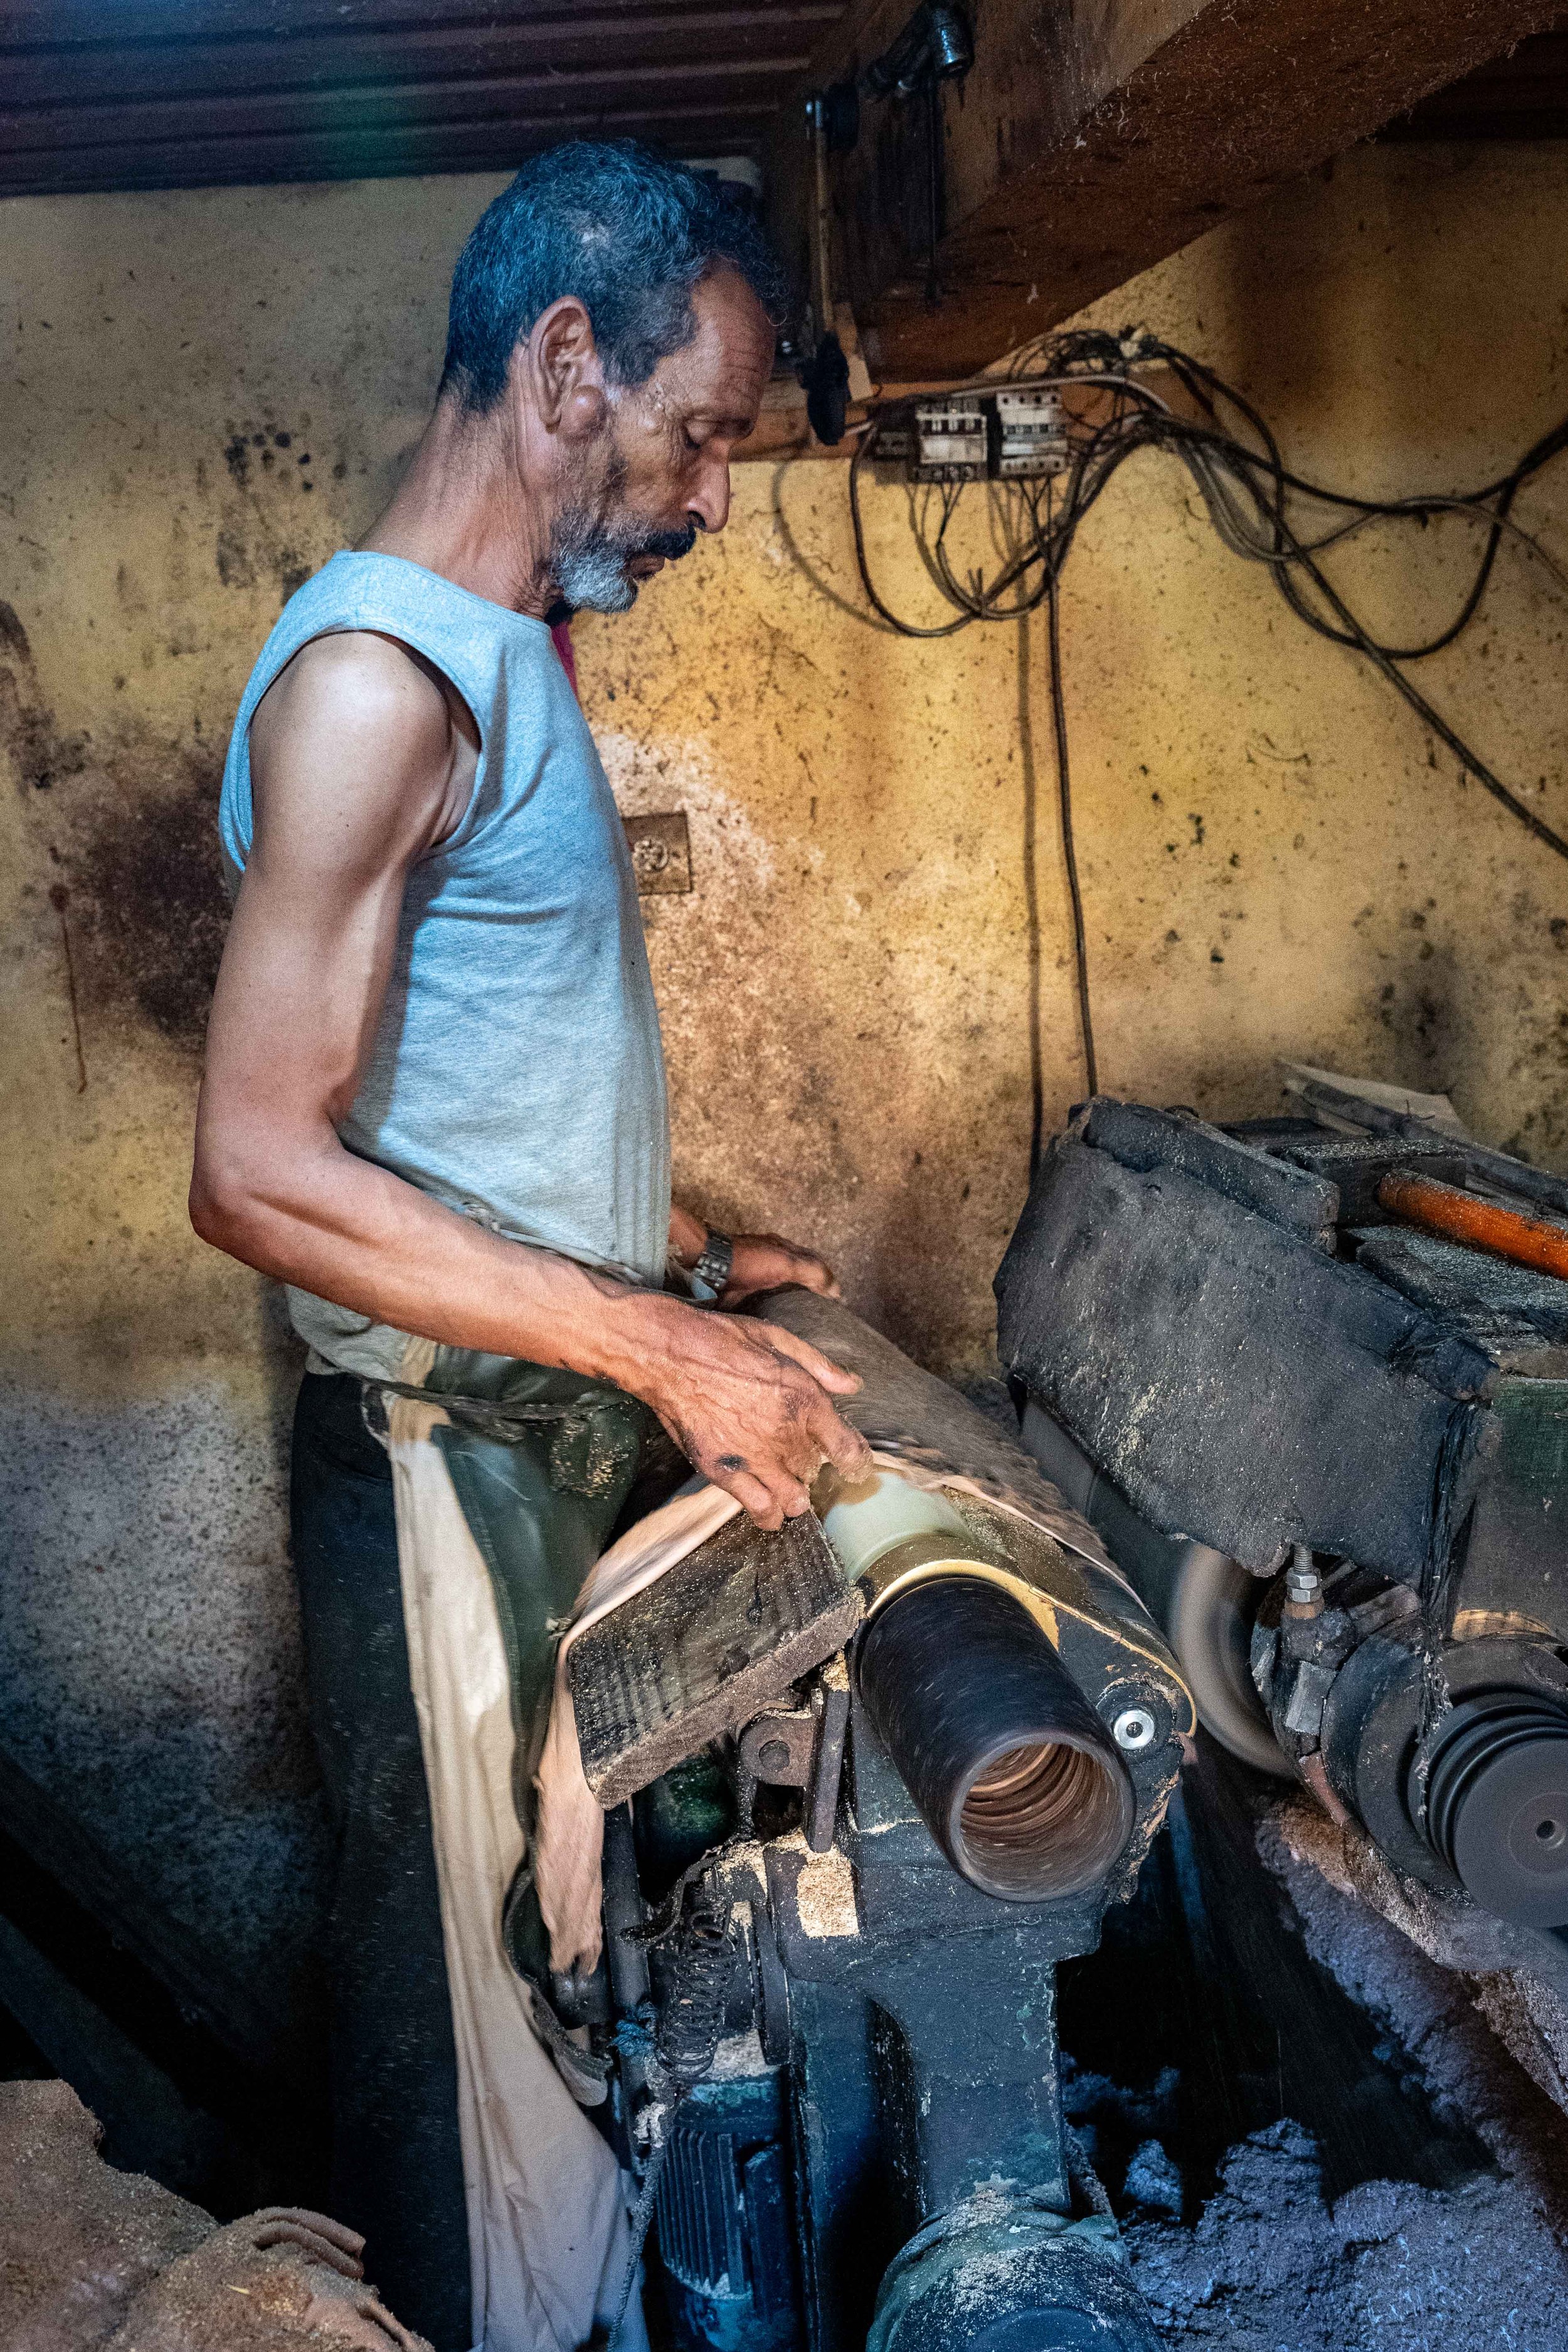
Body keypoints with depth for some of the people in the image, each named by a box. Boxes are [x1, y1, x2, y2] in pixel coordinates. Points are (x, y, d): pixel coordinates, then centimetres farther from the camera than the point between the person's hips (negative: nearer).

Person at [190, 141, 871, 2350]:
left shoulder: (504, 653, 11)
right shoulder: (376, 676, -20)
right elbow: (259, 1168, -26)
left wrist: (683, 1250, 15)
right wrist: (658, 1347, -25)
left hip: (574, 1425, 10)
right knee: (448, 1979, 9)